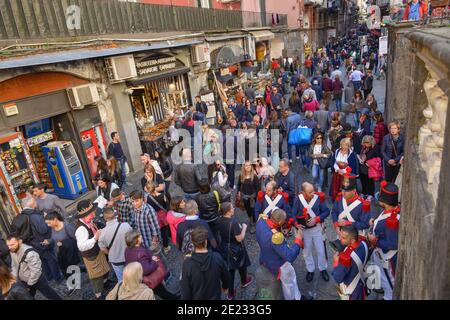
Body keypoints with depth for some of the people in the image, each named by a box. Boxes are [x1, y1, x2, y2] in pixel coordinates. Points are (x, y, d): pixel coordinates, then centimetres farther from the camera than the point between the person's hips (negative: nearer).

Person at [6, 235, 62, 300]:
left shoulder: (30, 253, -34)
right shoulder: (13, 251, -8)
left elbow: (35, 271, -29)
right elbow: (14, 266, 8)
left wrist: (29, 285, -18)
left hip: (37, 280, -7)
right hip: (24, 281, 7)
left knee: (50, 294, 11)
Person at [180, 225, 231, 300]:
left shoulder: (187, 264, -30)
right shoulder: (217, 258, -24)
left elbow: (185, 290, -20)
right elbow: (226, 277, -5)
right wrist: (225, 286, 16)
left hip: (196, 298, -1)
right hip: (215, 297, 1)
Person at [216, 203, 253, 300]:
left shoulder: (219, 220, -11)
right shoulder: (233, 222, -32)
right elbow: (239, 238, -27)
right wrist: (244, 227, -13)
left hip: (224, 249, 5)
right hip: (235, 250, -5)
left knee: (229, 270, 17)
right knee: (242, 265, 26)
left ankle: (230, 293, 29)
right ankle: (244, 282, 53)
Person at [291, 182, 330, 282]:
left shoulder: (318, 197, -18)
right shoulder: (298, 199, -16)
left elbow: (327, 211, -9)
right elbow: (293, 214, -8)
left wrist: (316, 219, -21)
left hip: (317, 228, 0)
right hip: (304, 229, 1)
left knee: (321, 250, 12)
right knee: (307, 251, 16)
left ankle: (323, 269, 35)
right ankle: (310, 270, 36)